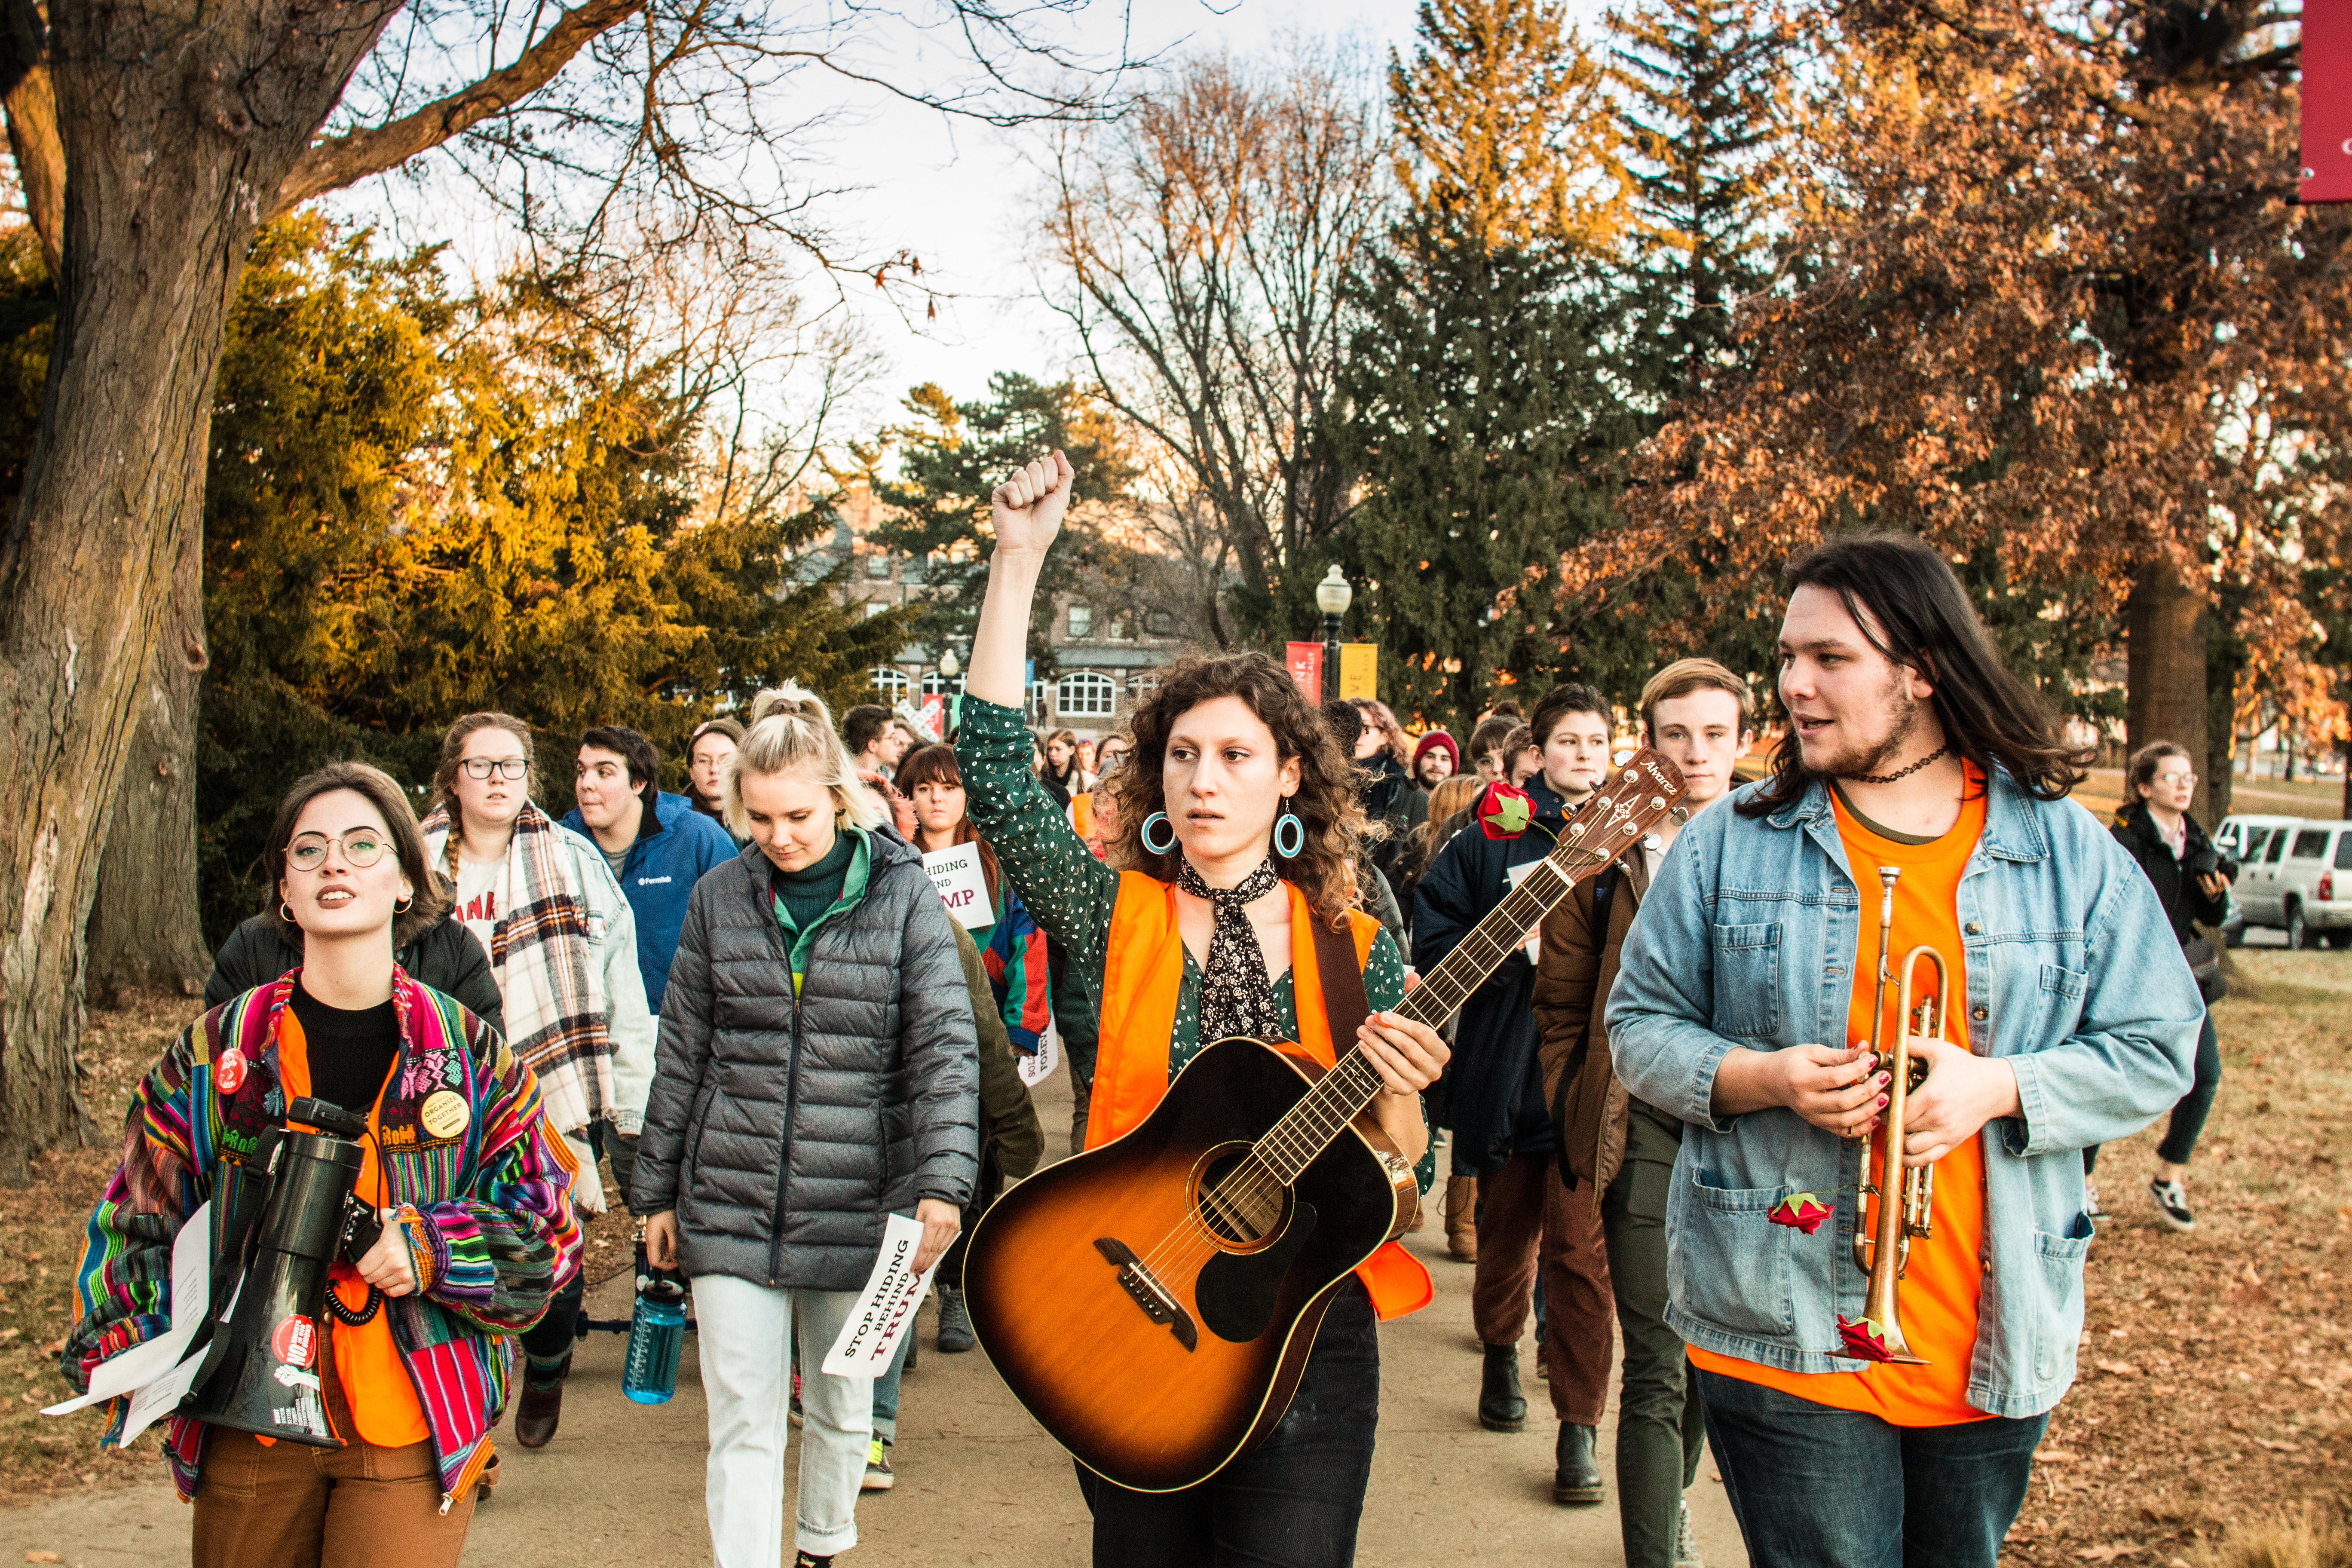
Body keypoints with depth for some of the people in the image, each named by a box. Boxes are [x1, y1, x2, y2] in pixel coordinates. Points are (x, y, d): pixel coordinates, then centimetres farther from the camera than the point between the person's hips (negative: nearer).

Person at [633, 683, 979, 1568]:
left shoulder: (902, 892, -5)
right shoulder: (720, 897, 3)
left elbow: (945, 1045, -9)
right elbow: (681, 1054, 9)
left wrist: (943, 1181, -21)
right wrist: (657, 1190, 11)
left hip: (858, 1209, -1)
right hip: (732, 1208, 1)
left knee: (844, 1411, 17)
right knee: (743, 1426, 0)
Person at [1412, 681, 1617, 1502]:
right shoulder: (1494, 835, 3)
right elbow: (1435, 938, 1)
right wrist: (1523, 953, -11)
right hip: (1505, 1068, 1)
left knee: (1580, 1249, -6)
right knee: (1506, 1231, 16)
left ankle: (1580, 1424, 4)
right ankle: (1500, 1352, 42)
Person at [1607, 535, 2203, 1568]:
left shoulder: (2073, 854, 2)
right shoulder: (1728, 844, 0)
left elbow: (2155, 1053, 3)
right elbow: (1639, 1027, 3)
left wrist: (1997, 1086, -15)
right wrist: (1758, 1078, -16)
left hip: (1991, 1348, 2)